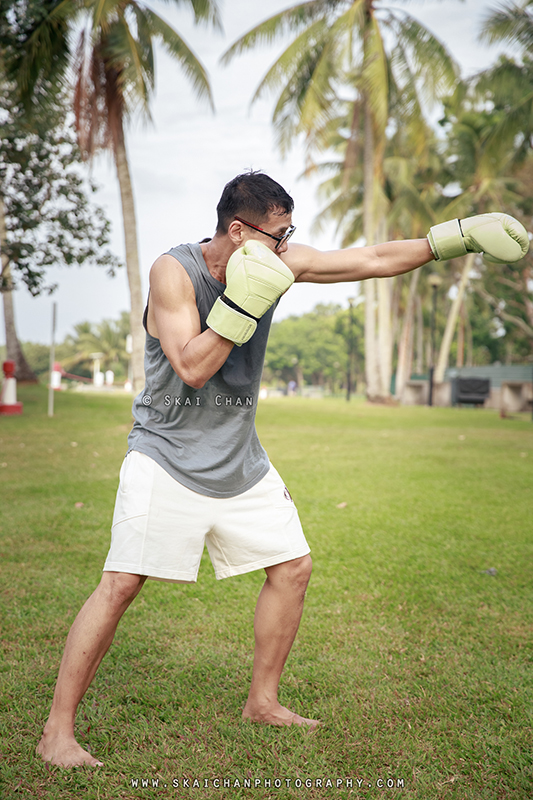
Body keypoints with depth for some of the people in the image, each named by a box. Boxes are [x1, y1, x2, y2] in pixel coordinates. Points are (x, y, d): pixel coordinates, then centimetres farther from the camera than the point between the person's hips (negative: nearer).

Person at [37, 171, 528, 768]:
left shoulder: (275, 262, -2)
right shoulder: (173, 271, -16)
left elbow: (374, 261, 2)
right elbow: (192, 368, -26)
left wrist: (459, 237, -2)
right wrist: (244, 300, -30)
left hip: (238, 461, 6)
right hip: (166, 456, -6)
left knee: (292, 568, 7)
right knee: (122, 583, -12)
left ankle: (262, 702, 26)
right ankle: (57, 731, 2)